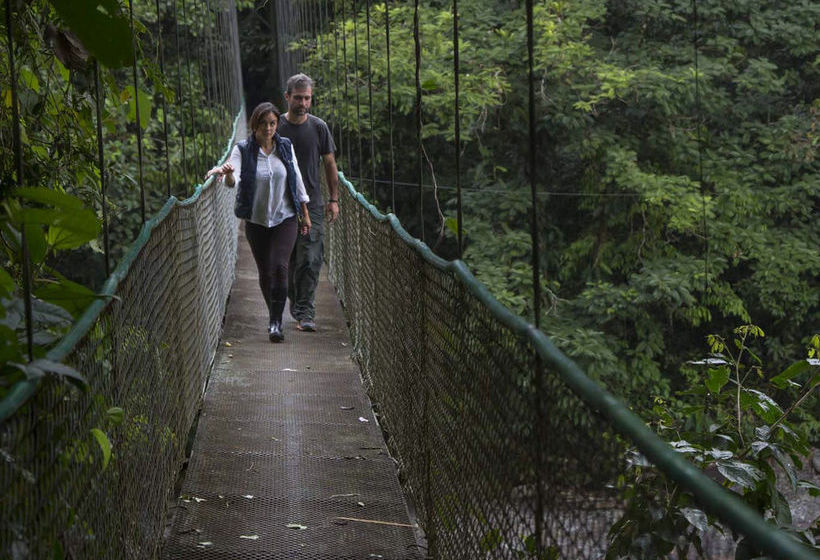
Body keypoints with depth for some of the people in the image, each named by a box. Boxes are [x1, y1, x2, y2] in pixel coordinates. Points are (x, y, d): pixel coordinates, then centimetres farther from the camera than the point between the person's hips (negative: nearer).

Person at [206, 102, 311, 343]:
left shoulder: (286, 147, 0)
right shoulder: (242, 150, -7)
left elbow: (297, 180, 9)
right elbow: (232, 181, -23)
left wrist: (305, 214, 12)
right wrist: (227, 173, -47)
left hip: (285, 217, 0)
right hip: (256, 221, 0)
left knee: (279, 267, -16)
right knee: (265, 272, 7)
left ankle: (276, 322, -10)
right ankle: (274, 316, 30)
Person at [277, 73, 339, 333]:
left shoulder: (319, 127, 3)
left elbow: (330, 164, 10)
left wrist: (333, 199, 5)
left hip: (312, 204, -1)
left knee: (310, 260, -10)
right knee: (287, 260, 7)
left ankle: (305, 312, -10)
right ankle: (295, 303, 25)